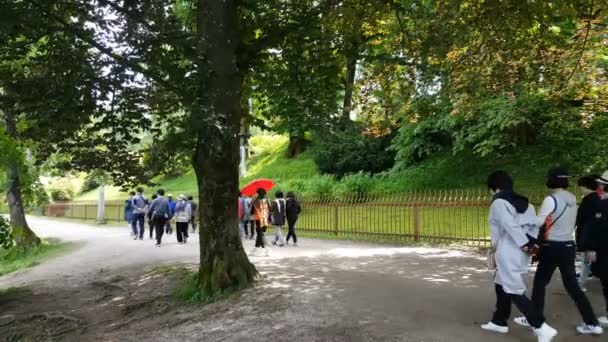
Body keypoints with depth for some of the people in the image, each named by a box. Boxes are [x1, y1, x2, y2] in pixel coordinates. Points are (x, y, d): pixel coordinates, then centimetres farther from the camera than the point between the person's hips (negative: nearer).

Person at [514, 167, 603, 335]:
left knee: (540, 283, 7)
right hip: (568, 246, 7)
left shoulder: (551, 199, -17)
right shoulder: (573, 199, 8)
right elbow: (569, 223, 13)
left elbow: (538, 222, -22)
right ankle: (592, 323, 13)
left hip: (552, 247, -7)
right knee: (572, 285, 13)